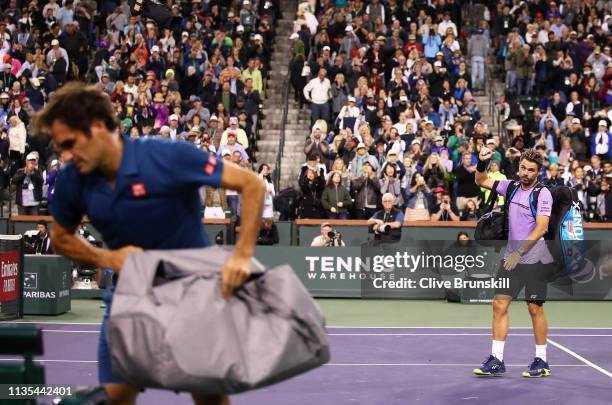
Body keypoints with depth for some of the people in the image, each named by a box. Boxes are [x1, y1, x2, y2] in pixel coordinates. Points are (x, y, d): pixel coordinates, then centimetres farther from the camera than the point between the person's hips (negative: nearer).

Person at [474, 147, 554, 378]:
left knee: (535, 308, 1)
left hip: (535, 259, -5)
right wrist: (482, 162, -1)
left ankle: (541, 361, 12)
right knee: (499, 304, -1)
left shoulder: (542, 193, -10)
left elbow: (541, 228, -18)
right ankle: (496, 361, 4)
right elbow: (481, 181, 18)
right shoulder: (511, 187, 7)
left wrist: (519, 252, -22)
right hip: (511, 258, 5)